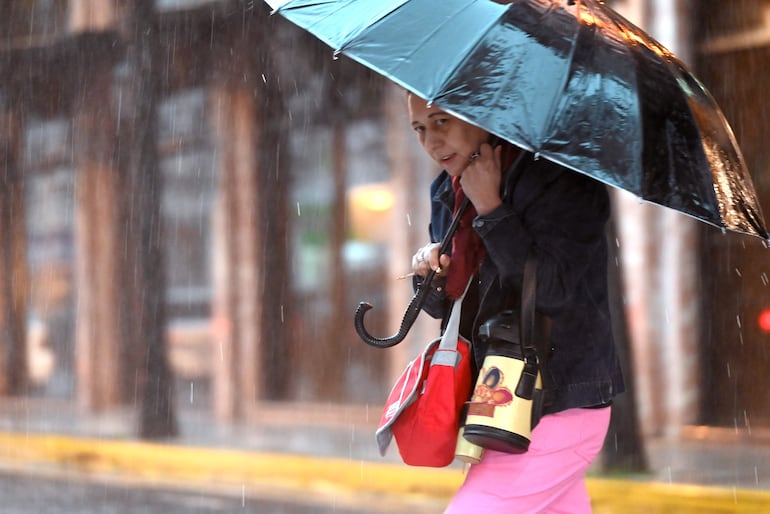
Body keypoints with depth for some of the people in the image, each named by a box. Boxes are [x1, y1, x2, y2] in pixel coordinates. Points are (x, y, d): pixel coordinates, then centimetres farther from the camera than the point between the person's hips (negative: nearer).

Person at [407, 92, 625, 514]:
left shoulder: (560, 179, -12)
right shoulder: (447, 194, 10)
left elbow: (551, 289, -23)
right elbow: (444, 306, 17)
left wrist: (491, 209, -20)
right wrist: (430, 276, -6)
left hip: (558, 411, -8)